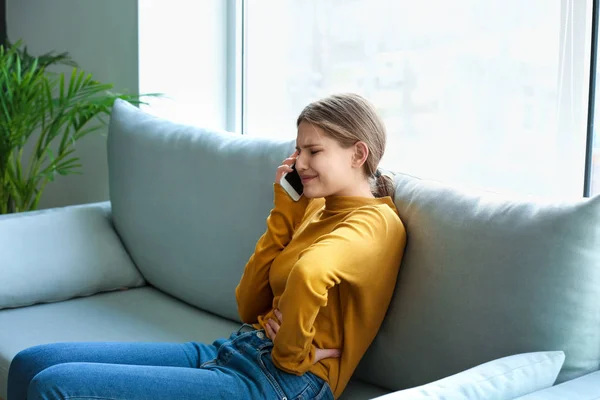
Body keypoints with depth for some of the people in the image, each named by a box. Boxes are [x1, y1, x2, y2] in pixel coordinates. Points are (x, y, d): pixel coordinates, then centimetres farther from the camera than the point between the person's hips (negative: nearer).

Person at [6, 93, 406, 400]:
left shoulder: (375, 223, -9)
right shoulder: (314, 207, 18)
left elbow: (308, 273, -35)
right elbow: (249, 305, 12)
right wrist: (285, 210, 9)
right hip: (232, 352, 9)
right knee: (31, 364, 1)